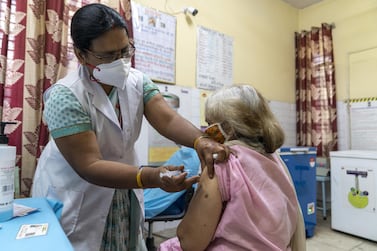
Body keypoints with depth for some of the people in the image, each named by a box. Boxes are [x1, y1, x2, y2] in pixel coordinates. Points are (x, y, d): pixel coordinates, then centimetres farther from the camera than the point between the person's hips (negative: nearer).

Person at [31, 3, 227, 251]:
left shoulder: (138, 81, -7)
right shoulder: (65, 97, -23)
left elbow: (168, 119, -20)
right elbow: (89, 166, -29)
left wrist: (200, 140, -41)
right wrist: (153, 177, -42)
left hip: (124, 193, 5)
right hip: (74, 200, -4)